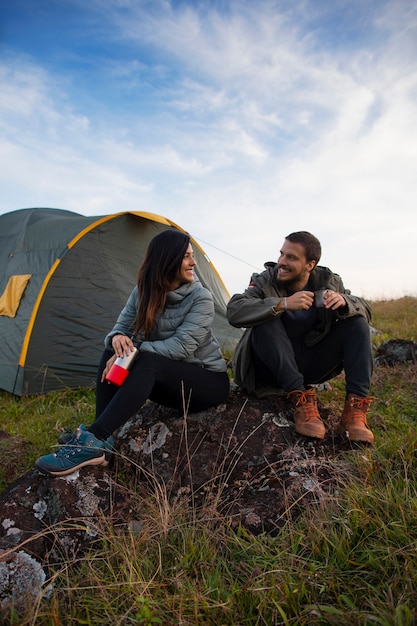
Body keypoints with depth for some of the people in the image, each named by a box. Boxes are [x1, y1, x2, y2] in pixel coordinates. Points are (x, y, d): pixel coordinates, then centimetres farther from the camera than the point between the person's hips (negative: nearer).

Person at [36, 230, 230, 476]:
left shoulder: (201, 297, -17)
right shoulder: (144, 292, -1)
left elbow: (182, 346, -25)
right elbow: (122, 326, -3)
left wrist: (133, 351, -29)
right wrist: (117, 338, -28)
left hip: (209, 380, -5)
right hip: (168, 381, 5)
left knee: (148, 363, -34)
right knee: (113, 352, -17)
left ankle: (93, 442, -36)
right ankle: (100, 442, -23)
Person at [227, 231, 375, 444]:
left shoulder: (328, 281, -3)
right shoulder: (264, 282, -13)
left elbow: (365, 310, -3)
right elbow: (234, 311, -29)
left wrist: (344, 301, -27)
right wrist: (282, 304, -41)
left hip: (310, 366, 3)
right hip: (273, 368, -3)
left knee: (357, 321, -12)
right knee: (267, 319, -31)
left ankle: (355, 408, -21)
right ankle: (300, 398, -31)